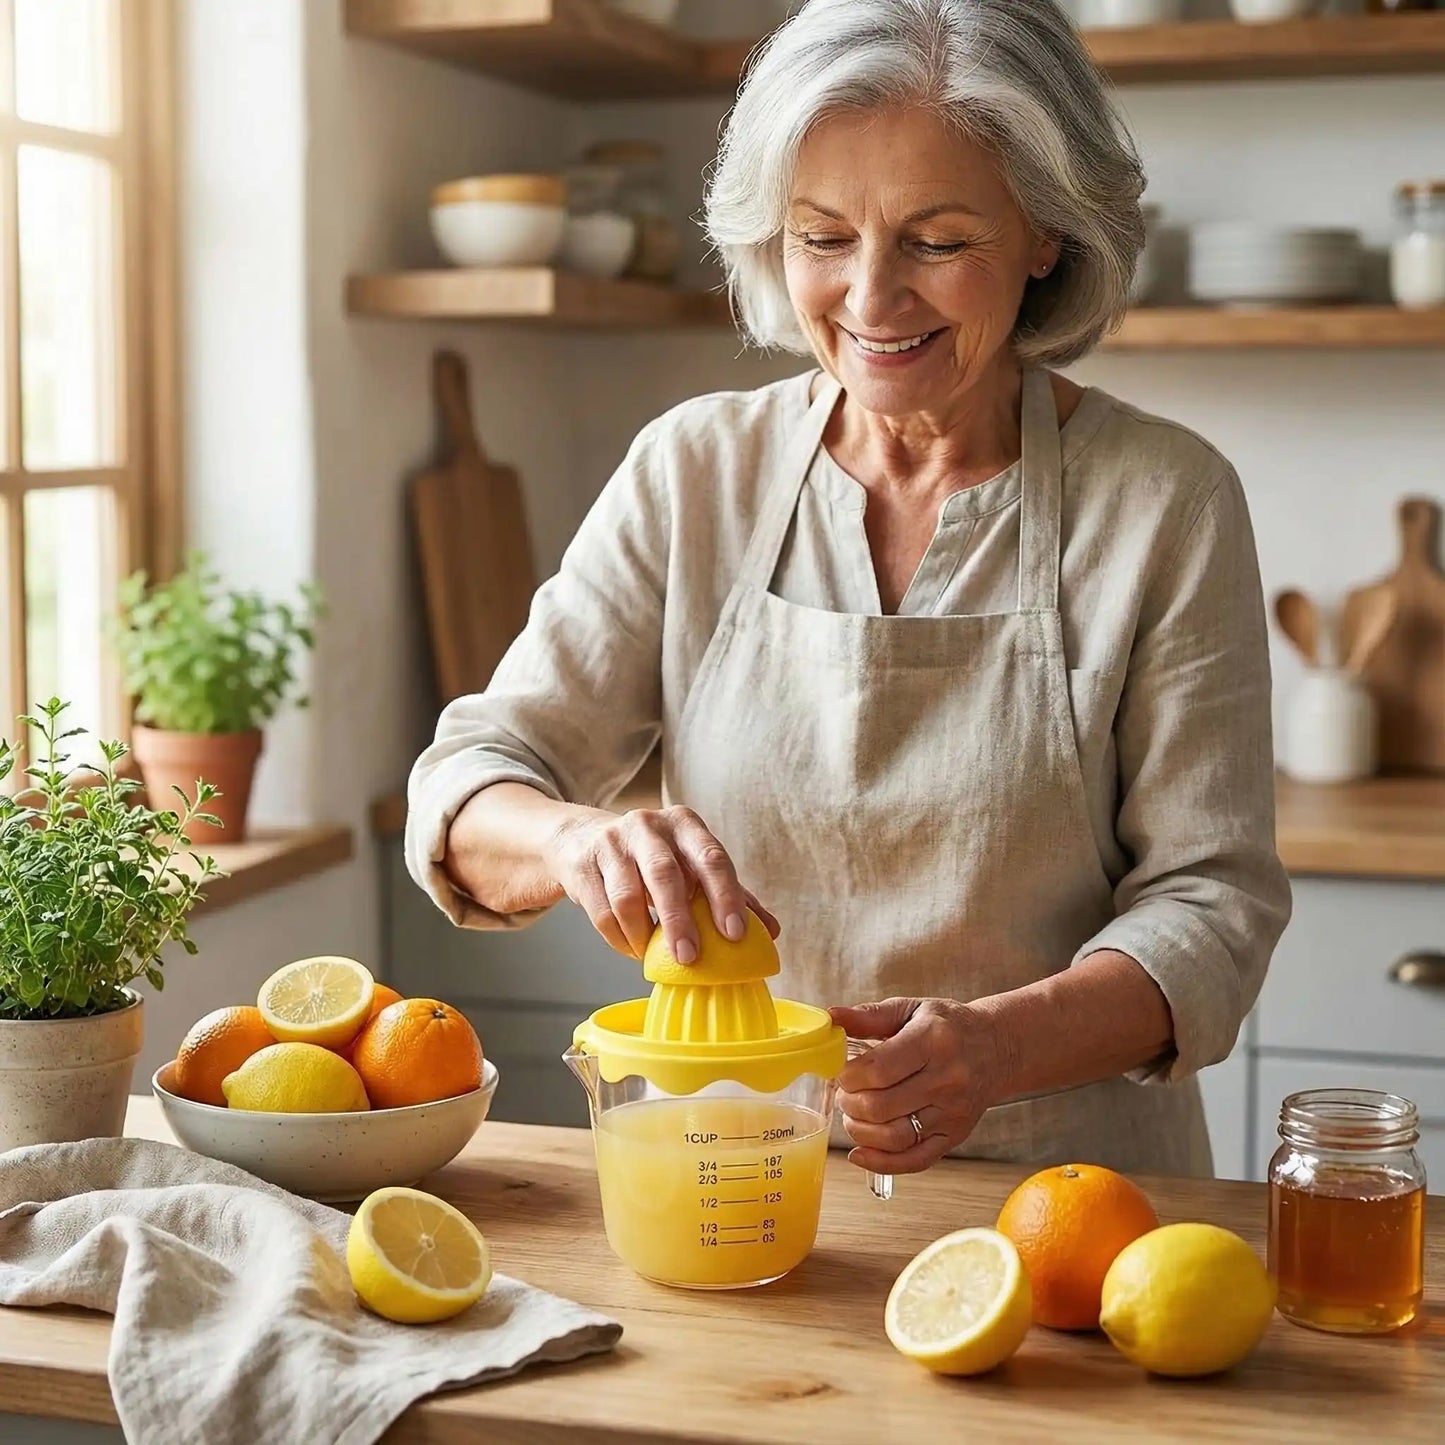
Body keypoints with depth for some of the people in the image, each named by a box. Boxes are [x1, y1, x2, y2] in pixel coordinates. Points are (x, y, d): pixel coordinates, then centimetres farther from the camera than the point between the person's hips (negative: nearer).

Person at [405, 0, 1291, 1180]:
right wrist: (577, 836, -25)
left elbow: (1209, 898, -4)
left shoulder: (1165, 502, -3)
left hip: (1061, 1180, -1)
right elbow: (470, 789, 0)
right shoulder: (691, 474, 3)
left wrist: (999, 1044, -23)